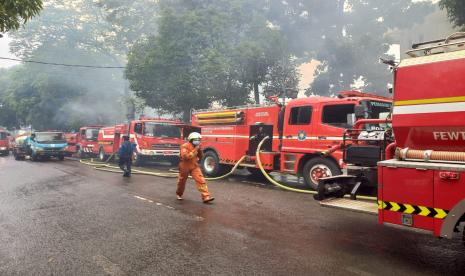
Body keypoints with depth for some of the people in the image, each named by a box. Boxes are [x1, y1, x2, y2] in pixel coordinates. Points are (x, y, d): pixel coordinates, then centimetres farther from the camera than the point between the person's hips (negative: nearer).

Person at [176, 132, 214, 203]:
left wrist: (200, 150, -9)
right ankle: (179, 194, 41)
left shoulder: (197, 147, 3)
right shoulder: (185, 146, -15)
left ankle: (206, 197, -16)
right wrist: (194, 151, -28)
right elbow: (185, 156, -28)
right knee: (182, 181, 14)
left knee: (201, 180, -12)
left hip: (194, 166, 4)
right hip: (185, 166, -4)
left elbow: (200, 157, 10)